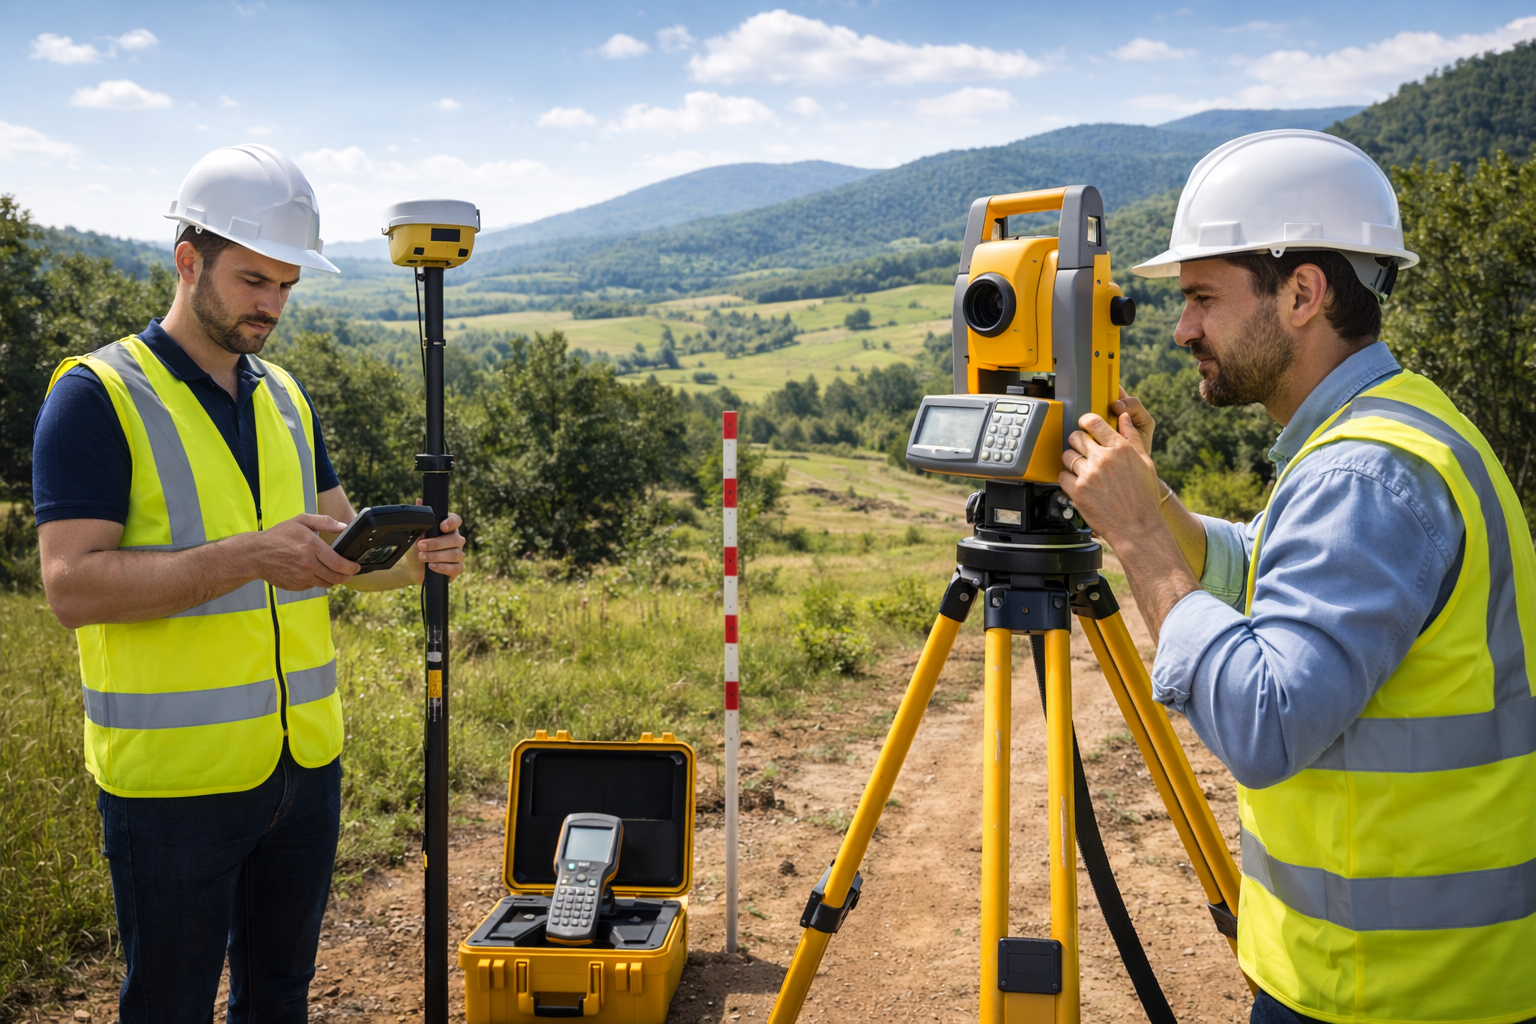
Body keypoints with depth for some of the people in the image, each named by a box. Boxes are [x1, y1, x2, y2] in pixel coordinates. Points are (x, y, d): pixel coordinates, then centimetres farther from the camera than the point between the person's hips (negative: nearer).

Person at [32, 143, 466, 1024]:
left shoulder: (285, 397, 11)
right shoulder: (97, 397, -10)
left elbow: (342, 543, 13)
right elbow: (73, 586, -18)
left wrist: (415, 556, -9)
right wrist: (248, 557, -29)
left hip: (306, 760, 6)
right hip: (175, 775, -6)